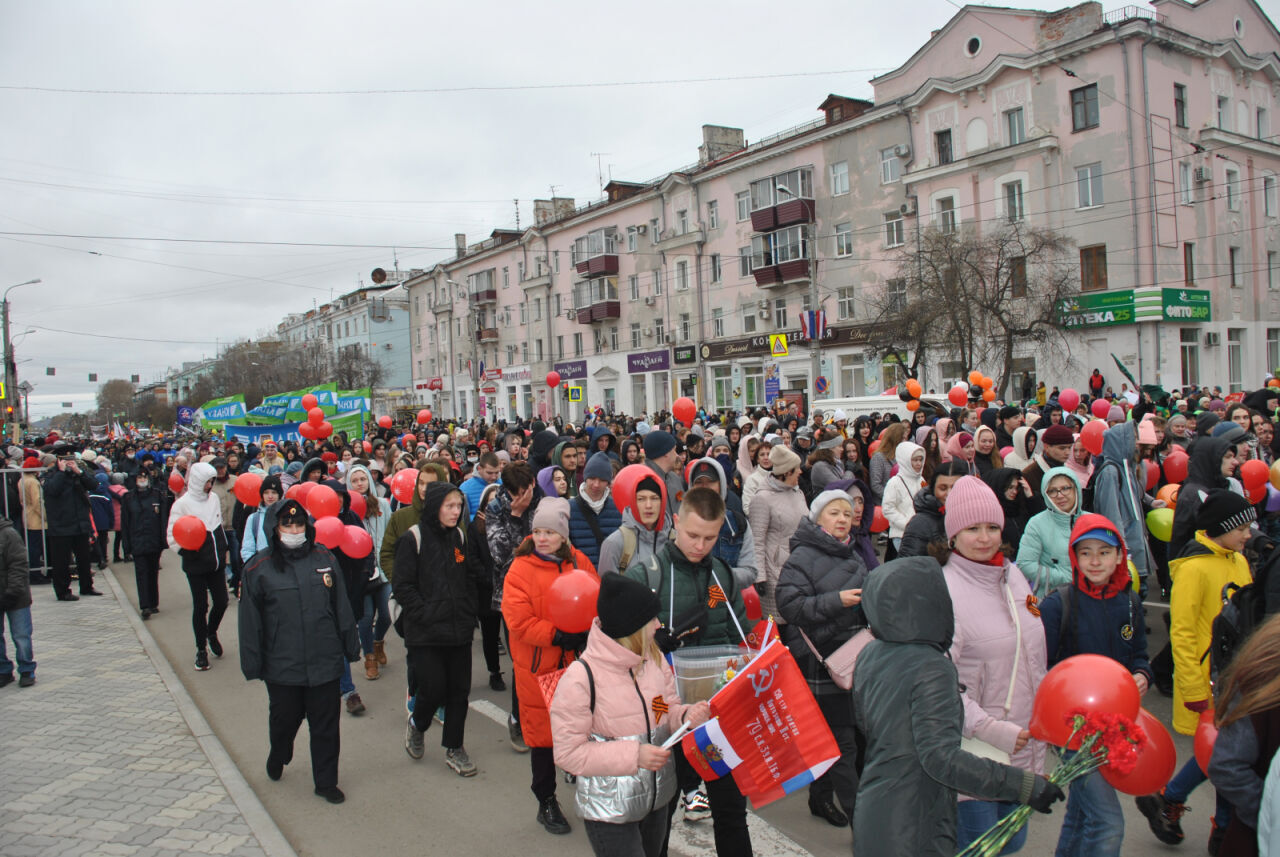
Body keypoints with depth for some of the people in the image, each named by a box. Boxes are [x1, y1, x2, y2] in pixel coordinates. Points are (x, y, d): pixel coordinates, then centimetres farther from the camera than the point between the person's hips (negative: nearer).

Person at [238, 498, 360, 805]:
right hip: (281, 665, -1)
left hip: (325, 662, 1)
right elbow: (250, 621, -2)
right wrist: (253, 665, -1)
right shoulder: (258, 569, -5)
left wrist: (350, 648, 9)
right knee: (284, 719, 17)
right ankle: (278, 757, 49)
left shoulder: (324, 559, 1)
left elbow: (341, 608, 7)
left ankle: (326, 782, 25)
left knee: (326, 725, 9)